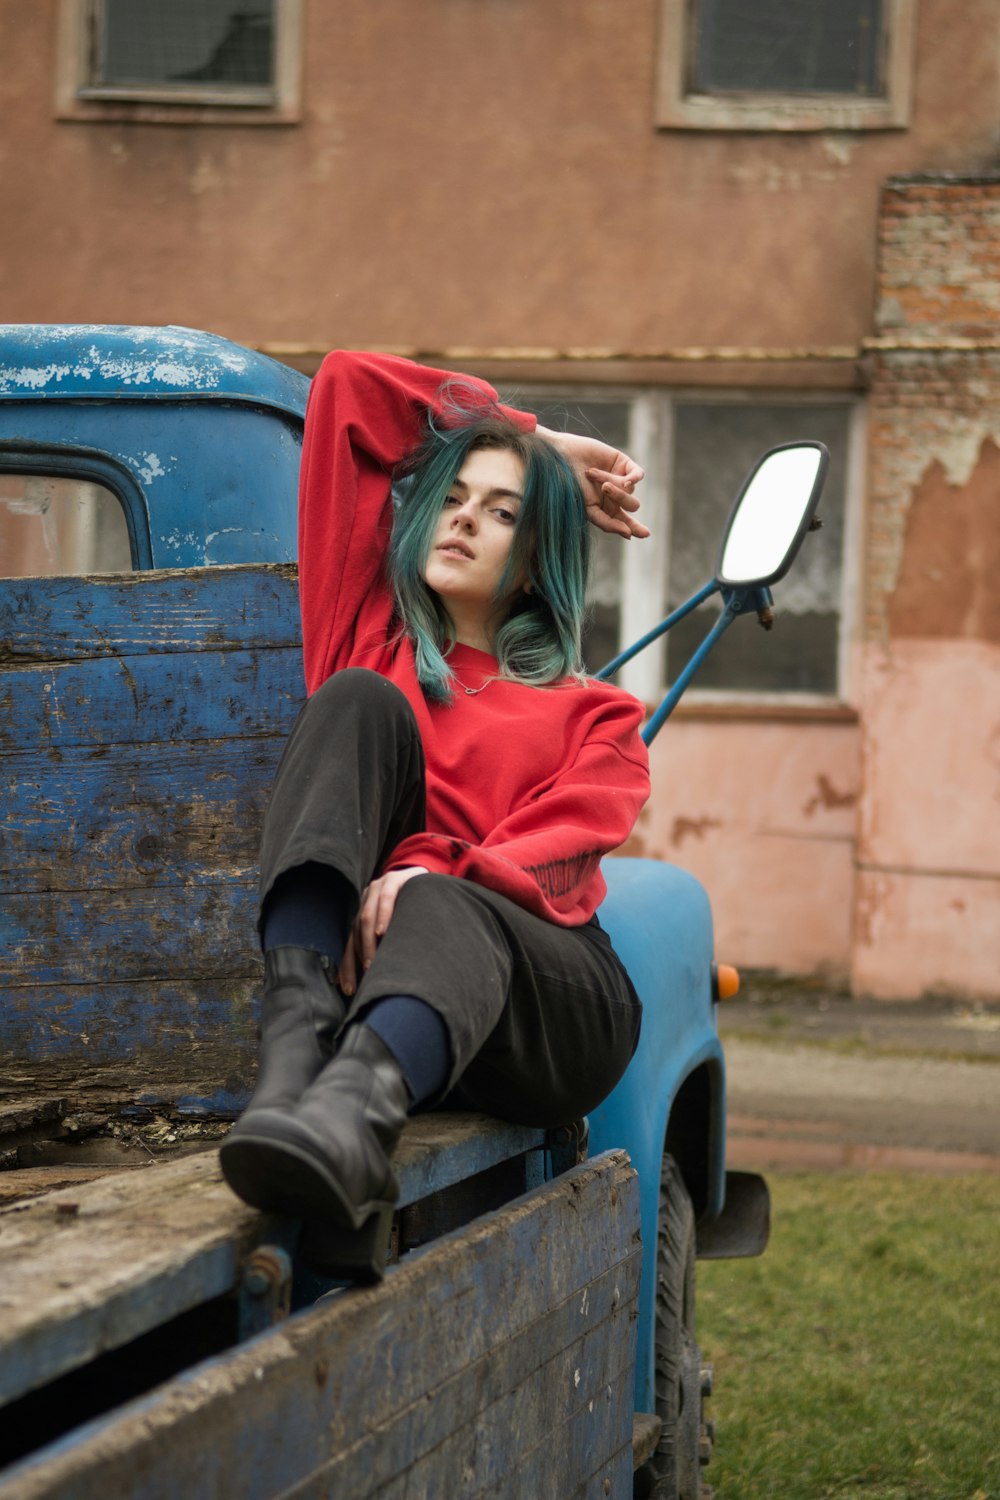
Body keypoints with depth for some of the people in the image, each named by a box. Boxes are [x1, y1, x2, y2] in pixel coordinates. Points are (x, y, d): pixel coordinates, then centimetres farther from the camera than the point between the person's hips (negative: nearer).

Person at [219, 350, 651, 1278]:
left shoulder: (589, 712, 22)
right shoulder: (370, 639, 26)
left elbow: (555, 851, -2)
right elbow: (346, 385, 28)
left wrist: (433, 875, -23)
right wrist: (535, 438, 35)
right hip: (352, 956, 1)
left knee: (440, 913, -36)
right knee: (359, 700, -18)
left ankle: (350, 1113, -74)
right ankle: (298, 1040, -44)